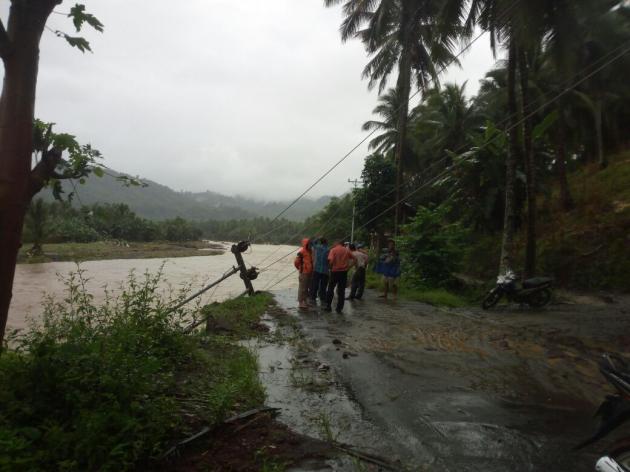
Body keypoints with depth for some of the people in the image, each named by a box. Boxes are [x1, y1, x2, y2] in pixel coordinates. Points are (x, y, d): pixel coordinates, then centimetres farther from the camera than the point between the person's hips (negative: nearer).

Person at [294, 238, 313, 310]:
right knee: (302, 288, -1)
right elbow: (296, 262, -14)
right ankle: (301, 303, 5)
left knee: (307, 288, 17)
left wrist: (311, 270, 13)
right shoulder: (301, 252, -15)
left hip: (309, 272, 8)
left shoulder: (309, 251, 10)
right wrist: (301, 269, -2)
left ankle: (305, 302, 28)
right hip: (304, 273, -8)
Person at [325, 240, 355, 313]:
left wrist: (331, 267, -3)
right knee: (341, 291, 8)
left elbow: (331, 260, -20)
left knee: (330, 289, 13)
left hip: (335, 271, -2)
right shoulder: (347, 250, 5)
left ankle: (328, 306, 14)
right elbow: (354, 259, 1)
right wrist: (349, 267, 2)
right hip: (344, 272, 2)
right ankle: (339, 308, 9)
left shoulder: (333, 250, -5)